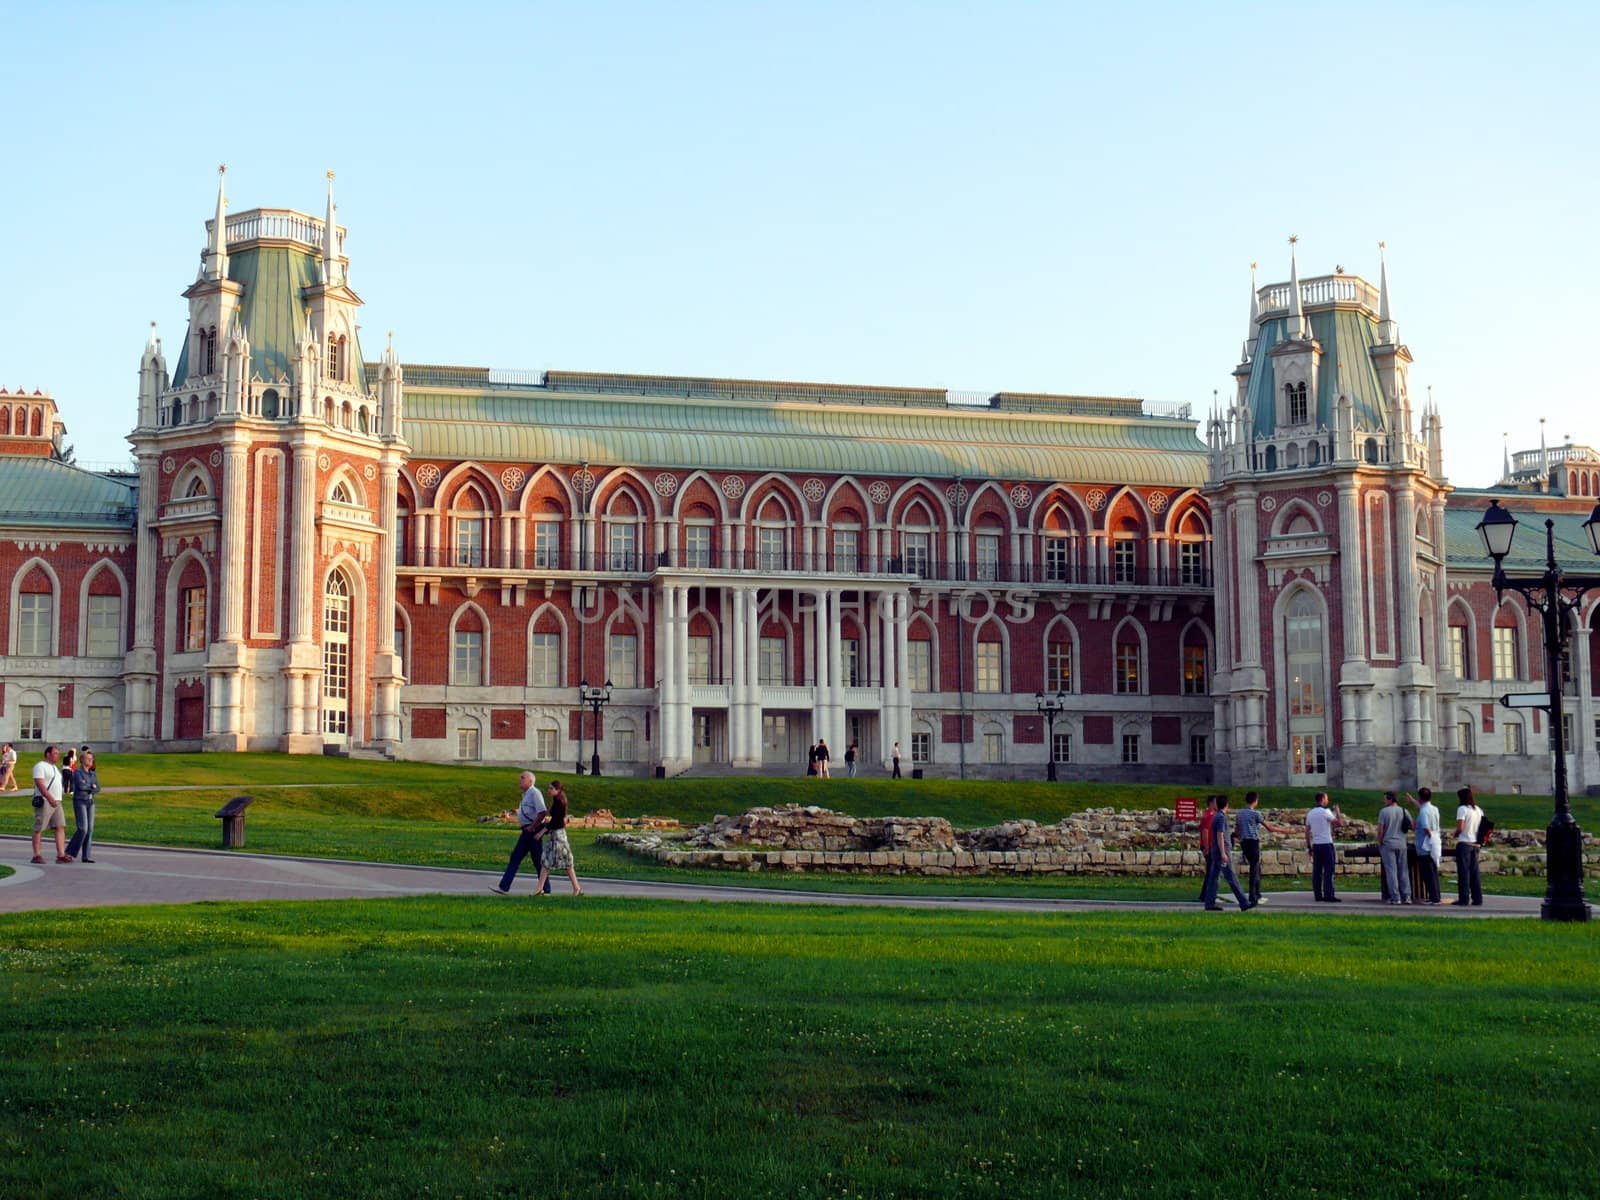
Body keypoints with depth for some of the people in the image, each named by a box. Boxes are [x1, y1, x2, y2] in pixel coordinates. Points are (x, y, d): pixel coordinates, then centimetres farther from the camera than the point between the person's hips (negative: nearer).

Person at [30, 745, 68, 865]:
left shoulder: (54, 768, 21)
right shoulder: (40, 766, -8)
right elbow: (40, 784, -20)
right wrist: (50, 798, -29)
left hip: (56, 802, 9)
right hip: (44, 801, -9)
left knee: (61, 827, -1)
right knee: (38, 829, -2)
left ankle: (61, 855, -3)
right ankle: (37, 855, 2)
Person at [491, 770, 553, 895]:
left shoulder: (534, 793, -13)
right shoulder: (525, 794, 15)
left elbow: (542, 813, -22)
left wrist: (532, 827, -18)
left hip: (534, 831, -10)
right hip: (527, 831, 10)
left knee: (538, 859, -3)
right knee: (516, 857, 5)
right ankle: (504, 887, 4)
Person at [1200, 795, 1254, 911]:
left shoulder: (1216, 816, 14)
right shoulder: (1221, 817, -14)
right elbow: (1220, 836, -20)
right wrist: (1223, 853, -23)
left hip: (1215, 851, 9)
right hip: (1222, 851, -9)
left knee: (1213, 878, 7)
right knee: (1232, 879, -7)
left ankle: (1209, 903, 6)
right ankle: (1244, 903, -6)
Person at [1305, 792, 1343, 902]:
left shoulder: (1310, 813, 12)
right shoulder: (1325, 812, -9)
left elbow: (1307, 831, 14)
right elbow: (1338, 822, -10)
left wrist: (1309, 846, 18)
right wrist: (1337, 811, 5)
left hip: (1315, 844, 7)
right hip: (1326, 843, -7)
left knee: (1316, 871, 6)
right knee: (1329, 871, -5)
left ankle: (1318, 895, 7)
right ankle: (1328, 895, -9)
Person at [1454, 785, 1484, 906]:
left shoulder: (1462, 809, -11)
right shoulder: (1479, 810, 10)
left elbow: (1460, 828, -17)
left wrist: (1455, 834, 2)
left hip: (1464, 843, -6)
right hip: (1475, 844, 7)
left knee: (1463, 872, -2)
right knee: (1474, 872, 10)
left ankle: (1464, 899, -2)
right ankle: (1477, 899, 9)